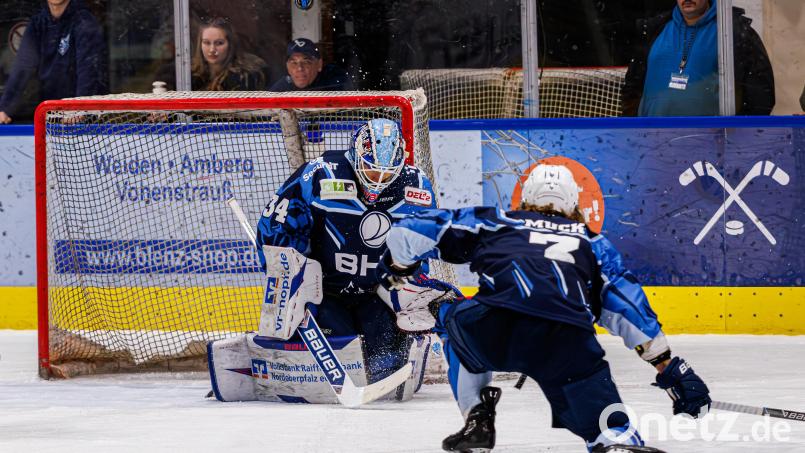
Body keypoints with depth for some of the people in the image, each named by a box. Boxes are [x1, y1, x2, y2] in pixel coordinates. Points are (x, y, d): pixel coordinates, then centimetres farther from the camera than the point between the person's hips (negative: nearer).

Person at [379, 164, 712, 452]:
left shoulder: (492, 223, 31)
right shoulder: (591, 244, 32)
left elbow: (410, 232, 30)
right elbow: (627, 304, 22)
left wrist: (395, 266, 51)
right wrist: (668, 366, 24)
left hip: (492, 333, 1)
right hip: (567, 344, -1)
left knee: (456, 321, 33)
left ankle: (476, 418, 25)